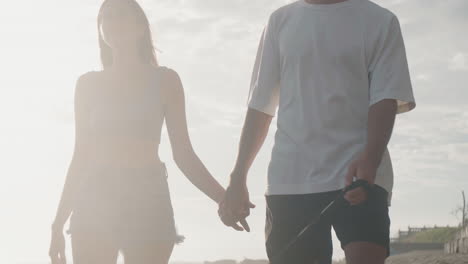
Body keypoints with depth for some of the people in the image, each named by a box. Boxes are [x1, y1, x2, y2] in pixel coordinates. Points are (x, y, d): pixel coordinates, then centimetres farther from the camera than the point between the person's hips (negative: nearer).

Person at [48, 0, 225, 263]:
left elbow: (183, 153, 4)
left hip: (147, 198, -1)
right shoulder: (89, 83, 11)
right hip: (96, 200, 1)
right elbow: (81, 156, 12)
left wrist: (225, 198, -10)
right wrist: (58, 222, 9)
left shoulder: (164, 80, 7)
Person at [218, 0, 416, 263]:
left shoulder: (380, 21, 5)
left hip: (360, 175, -3)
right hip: (289, 177, 3)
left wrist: (369, 160, -24)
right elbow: (260, 106, 14)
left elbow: (384, 100, -5)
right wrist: (238, 178, 8)